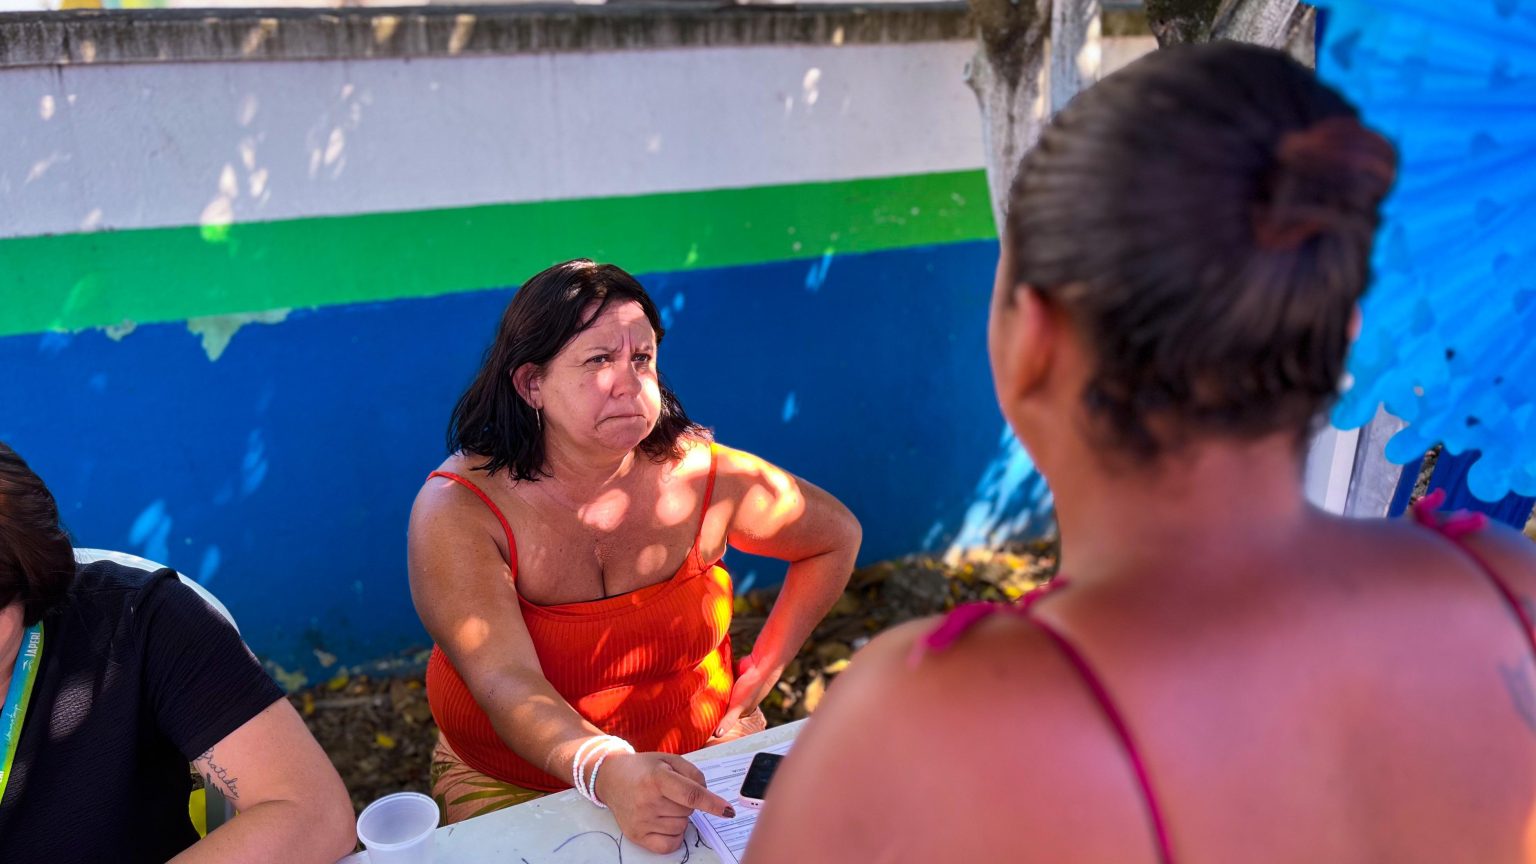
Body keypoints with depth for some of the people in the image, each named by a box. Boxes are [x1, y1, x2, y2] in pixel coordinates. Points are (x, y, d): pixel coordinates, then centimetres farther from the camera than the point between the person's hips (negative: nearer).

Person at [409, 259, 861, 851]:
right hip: (514, 788, -1)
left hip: (692, 772, 2)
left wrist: (758, 679, 2)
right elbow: (508, 685, -27)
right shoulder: (457, 510, -17)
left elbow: (836, 537, 7)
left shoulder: (707, 477, -9)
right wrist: (608, 772, -46)